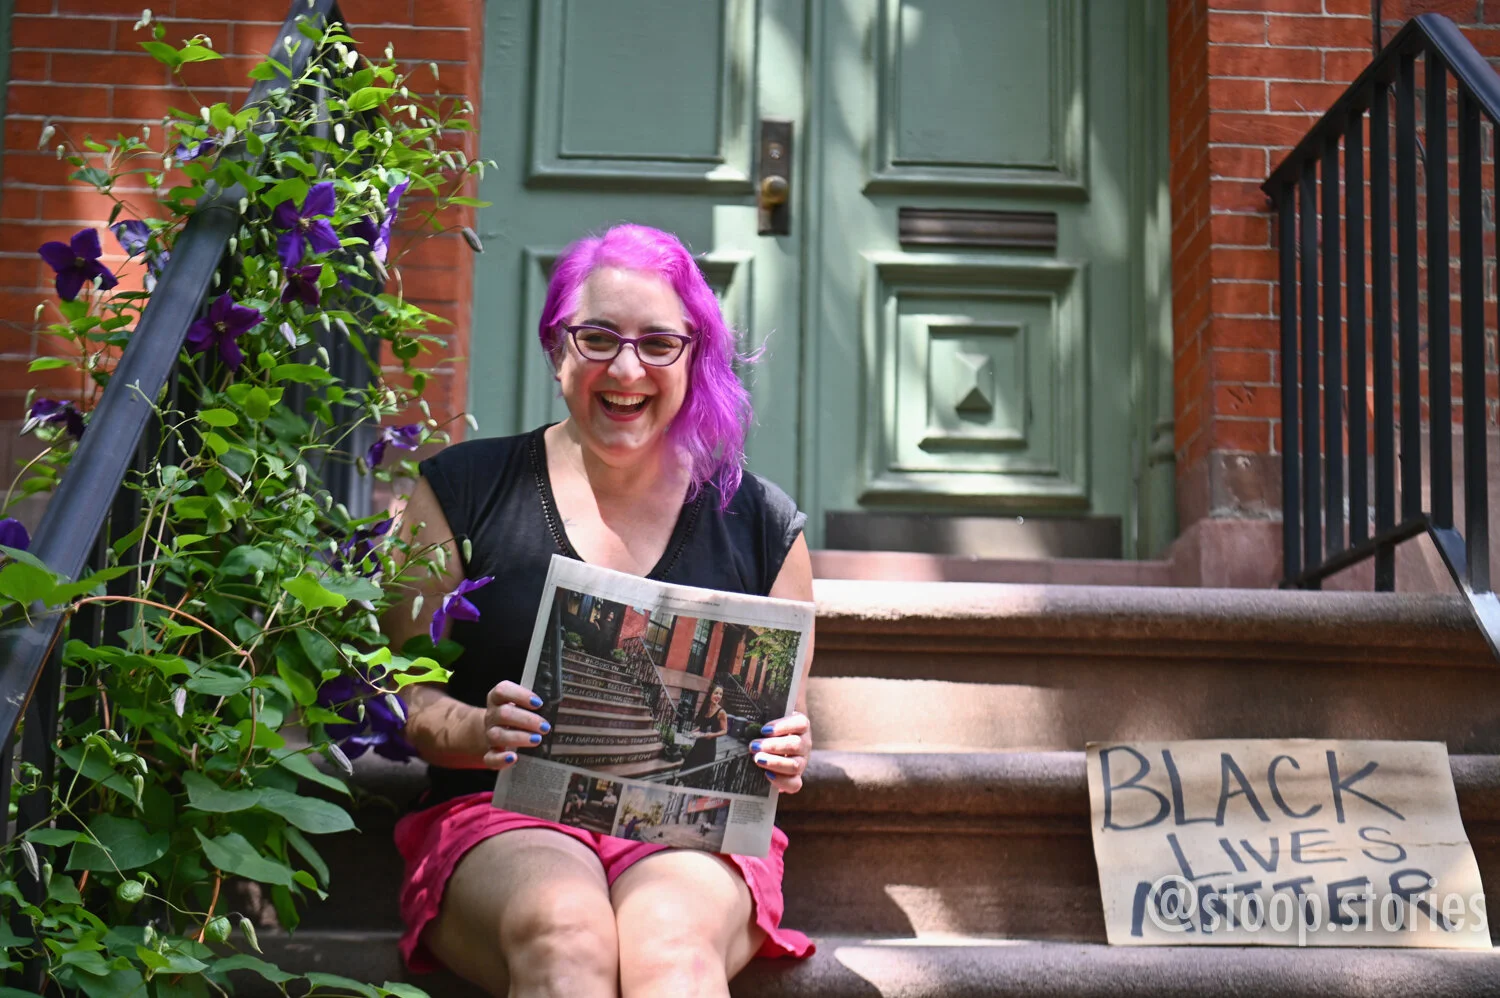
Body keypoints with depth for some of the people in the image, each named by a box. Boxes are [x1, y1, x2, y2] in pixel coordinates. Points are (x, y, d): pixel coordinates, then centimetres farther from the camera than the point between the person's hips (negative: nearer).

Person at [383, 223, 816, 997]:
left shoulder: (760, 523, 14)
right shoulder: (463, 491, 10)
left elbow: (785, 726, 18)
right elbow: (405, 693, 7)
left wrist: (785, 754, -6)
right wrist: (476, 730, -15)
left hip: (695, 833, 1)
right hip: (503, 818, 0)